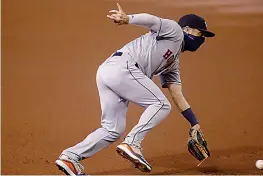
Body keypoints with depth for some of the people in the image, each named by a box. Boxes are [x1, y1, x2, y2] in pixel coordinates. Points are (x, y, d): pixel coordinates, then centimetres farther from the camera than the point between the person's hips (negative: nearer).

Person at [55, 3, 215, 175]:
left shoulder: (172, 62, 32)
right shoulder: (174, 30, 9)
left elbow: (178, 96, 31)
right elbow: (151, 20, -10)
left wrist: (194, 123, 26)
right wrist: (127, 19, -29)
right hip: (122, 67, -9)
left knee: (113, 129, 7)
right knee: (161, 104, -4)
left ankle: (70, 157, 1)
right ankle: (132, 143, -13)